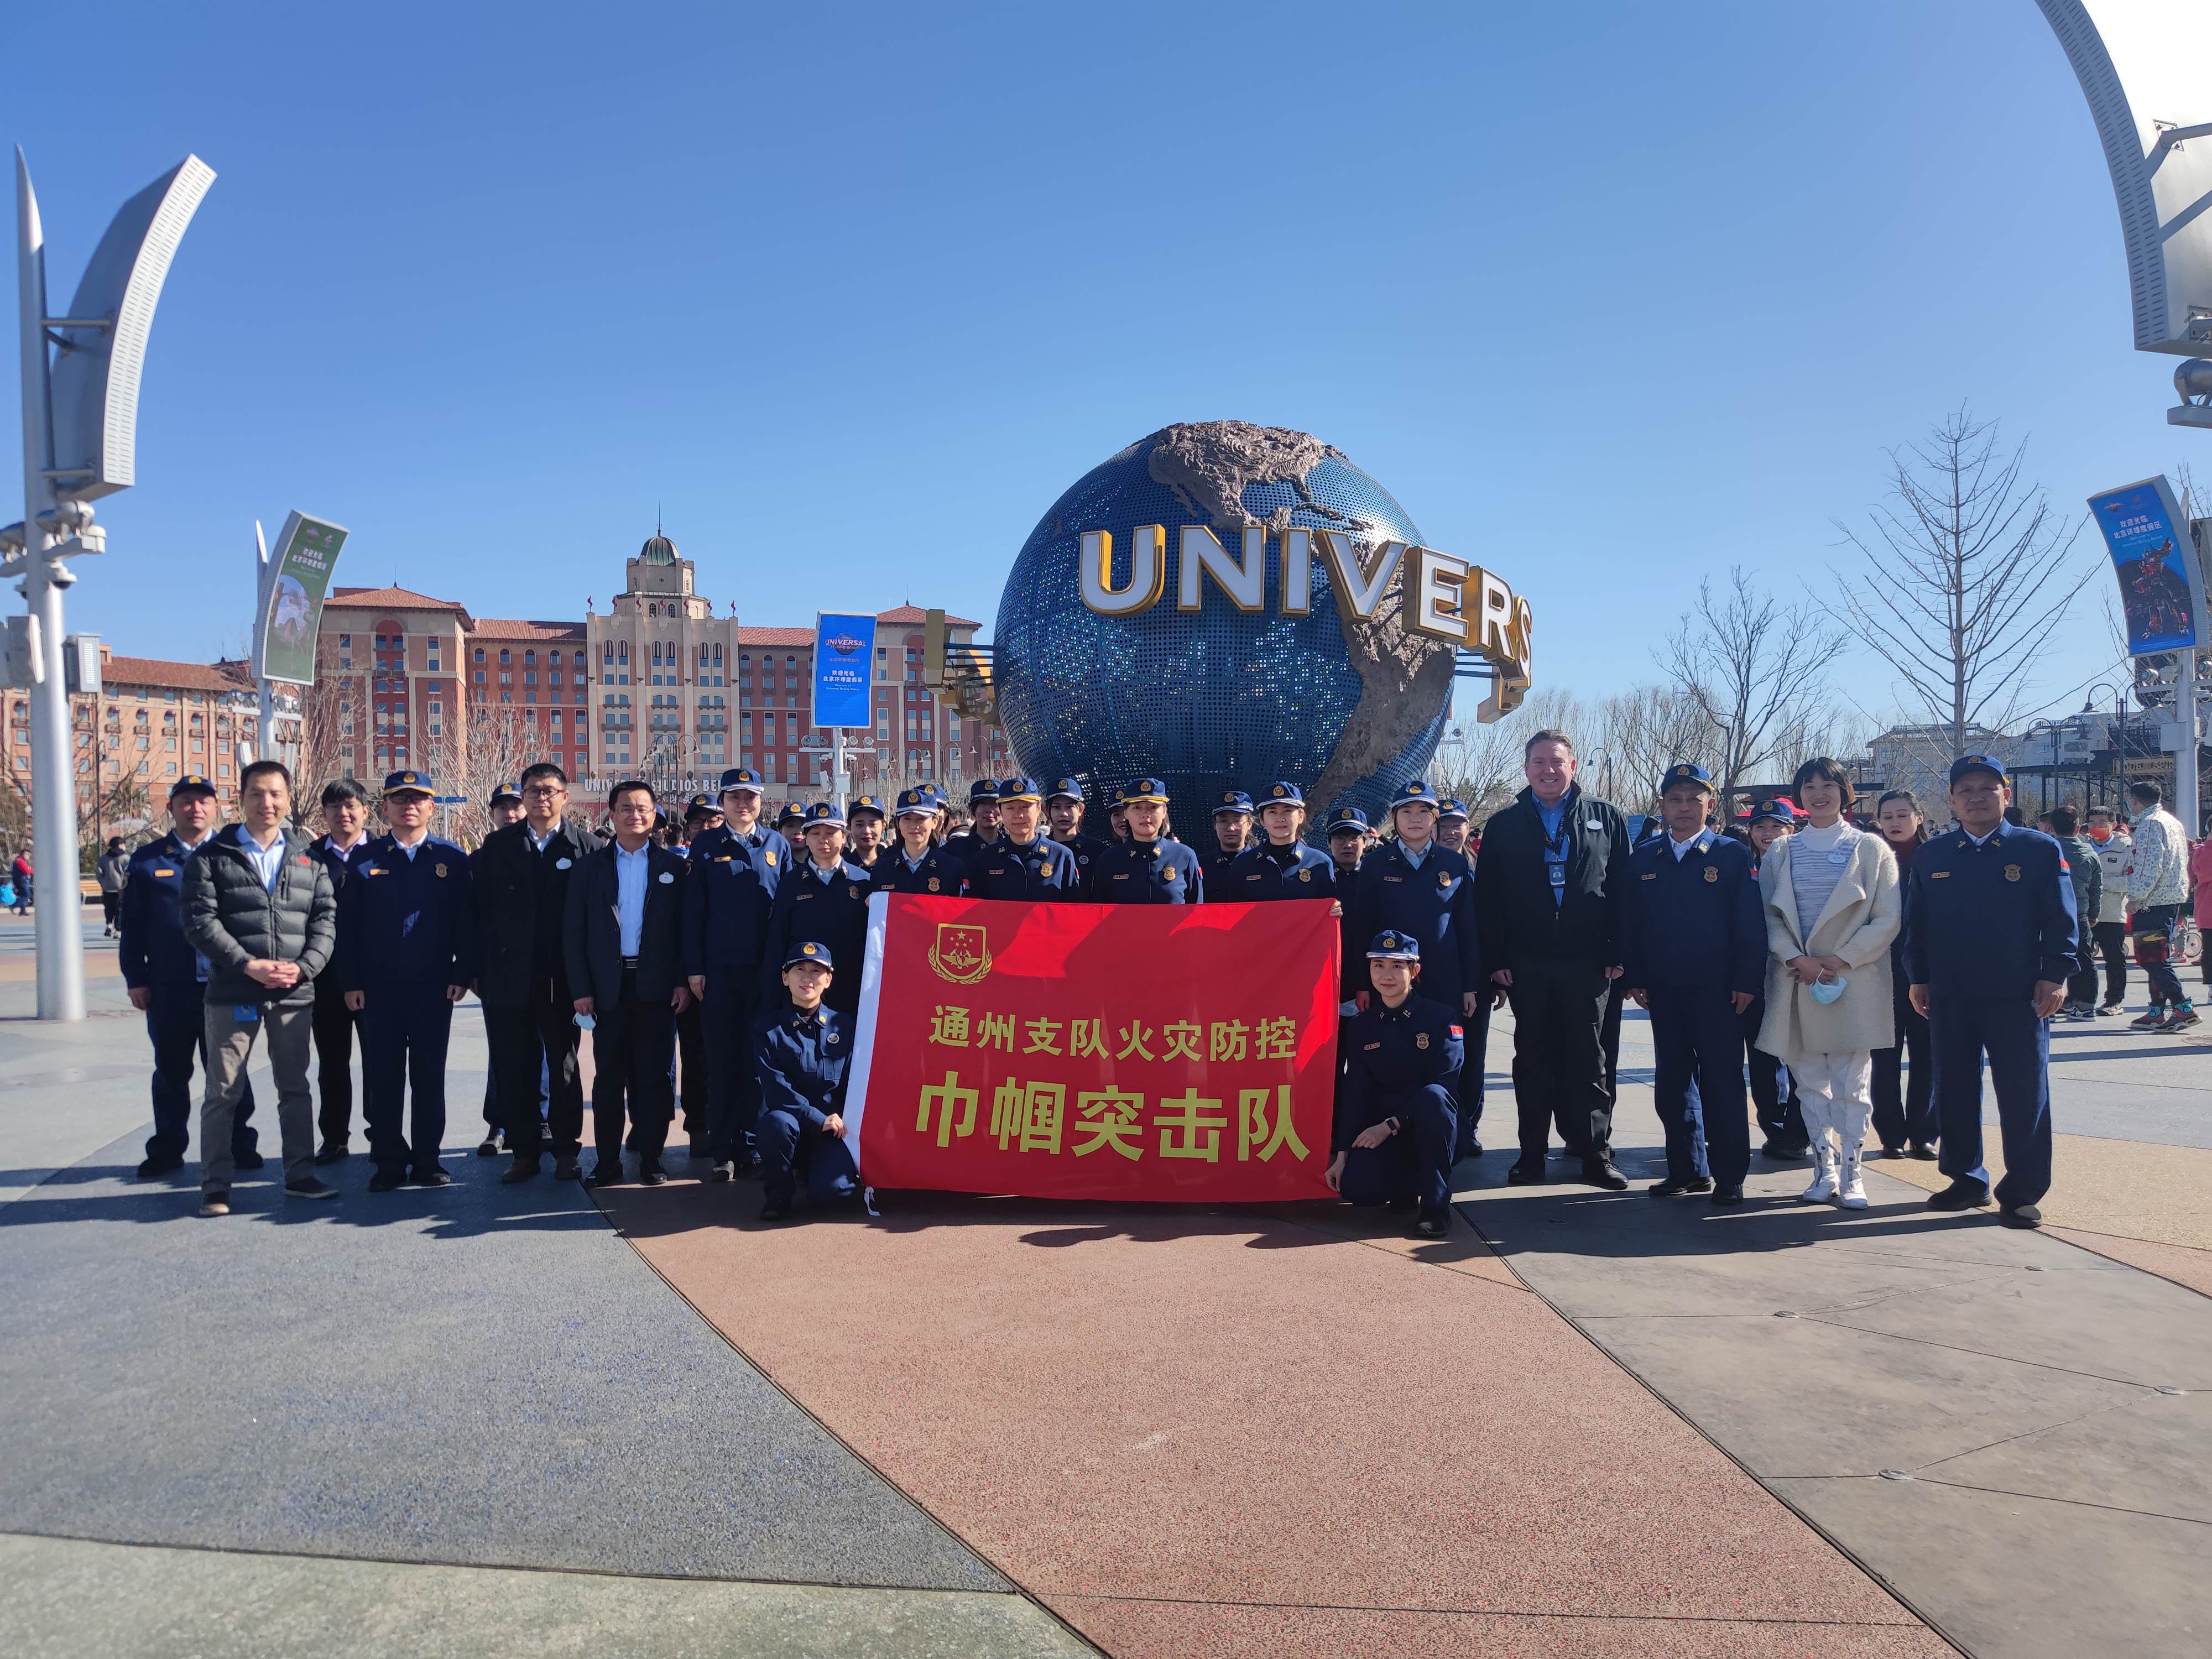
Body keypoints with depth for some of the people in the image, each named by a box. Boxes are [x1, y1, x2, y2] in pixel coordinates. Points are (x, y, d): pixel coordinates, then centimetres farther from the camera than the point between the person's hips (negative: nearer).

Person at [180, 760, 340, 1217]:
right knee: (222, 1092, 4)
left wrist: (302, 967, -10)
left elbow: (326, 919, 5)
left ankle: (300, 1175, 21)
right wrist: (248, 965, -16)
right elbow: (200, 920, -7)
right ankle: (215, 1185, 13)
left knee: (296, 1088, 11)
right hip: (232, 993, -2)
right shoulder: (212, 857, 2)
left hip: (295, 994, 3)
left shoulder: (308, 859, 10)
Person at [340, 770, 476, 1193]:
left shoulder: (453, 859, 4)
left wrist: (462, 974, -4)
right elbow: (347, 923, 3)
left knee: (429, 1078, 7)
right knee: (382, 1079, 5)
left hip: (434, 987, 0)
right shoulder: (365, 860, 4)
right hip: (378, 988, 0)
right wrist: (351, 981, -3)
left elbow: (467, 921, 3)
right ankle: (389, 1163, 14)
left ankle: (427, 1160, 16)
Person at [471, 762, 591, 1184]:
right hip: (508, 979, 2)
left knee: (564, 1067, 8)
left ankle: (566, 1150, 17)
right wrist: (478, 969, -1)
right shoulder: (497, 846, 6)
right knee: (514, 1069, 6)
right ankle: (523, 1151, 16)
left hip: (561, 979, -2)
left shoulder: (586, 850, 0)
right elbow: (480, 909, 4)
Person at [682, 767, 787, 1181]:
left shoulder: (778, 845, 8)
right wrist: (694, 969, -4)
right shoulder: (706, 847, 5)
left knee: (757, 1060, 5)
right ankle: (721, 1151, 10)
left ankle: (748, 1143, 15)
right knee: (722, 1061, 3)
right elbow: (693, 911, 2)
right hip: (720, 971, -1)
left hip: (766, 971, 1)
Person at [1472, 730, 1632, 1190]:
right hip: (1527, 964, 1)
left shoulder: (1606, 818, 6)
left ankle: (1596, 1154, 12)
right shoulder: (1503, 826, 7)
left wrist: (1617, 953, -3)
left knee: (1588, 1060, 5)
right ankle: (1532, 1154, 15)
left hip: (1588, 963, -1)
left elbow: (1622, 889, 3)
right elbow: (1487, 900, 4)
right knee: (1533, 1061, 7)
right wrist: (1496, 959, -3)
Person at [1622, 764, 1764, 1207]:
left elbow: (1751, 925, -3)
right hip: (1664, 991, 3)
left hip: (1717, 991, -3)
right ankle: (1688, 1169, 20)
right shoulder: (1643, 858, 8)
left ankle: (1729, 1177, 11)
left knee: (1722, 1083, 2)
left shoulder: (1733, 855, 0)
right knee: (1672, 1083, 9)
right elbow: (1629, 923, 9)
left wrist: (1746, 982, -9)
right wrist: (1634, 978, 3)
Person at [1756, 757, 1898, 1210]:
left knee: (1851, 1084, -3)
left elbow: (1887, 920, -1)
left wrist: (1841, 960, -11)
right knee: (1811, 1082, 7)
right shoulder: (1781, 854, 10)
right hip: (1796, 982, 3)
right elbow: (1769, 915, 5)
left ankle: (1850, 1173, 5)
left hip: (1854, 982, -2)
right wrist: (1797, 959, -10)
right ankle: (1825, 1170, 16)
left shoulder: (1871, 849, 3)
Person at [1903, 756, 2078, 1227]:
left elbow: (2061, 919, -1)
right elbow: (1916, 922, 11)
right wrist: (1918, 978, 6)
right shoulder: (1931, 856, 7)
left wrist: (2055, 975, -8)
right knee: (1954, 1093, 9)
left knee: (2024, 1095, 2)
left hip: (2019, 997, -3)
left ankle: (2022, 1195, 12)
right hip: (1949, 998, 3)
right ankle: (1966, 1180, 23)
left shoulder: (2041, 849, 0)